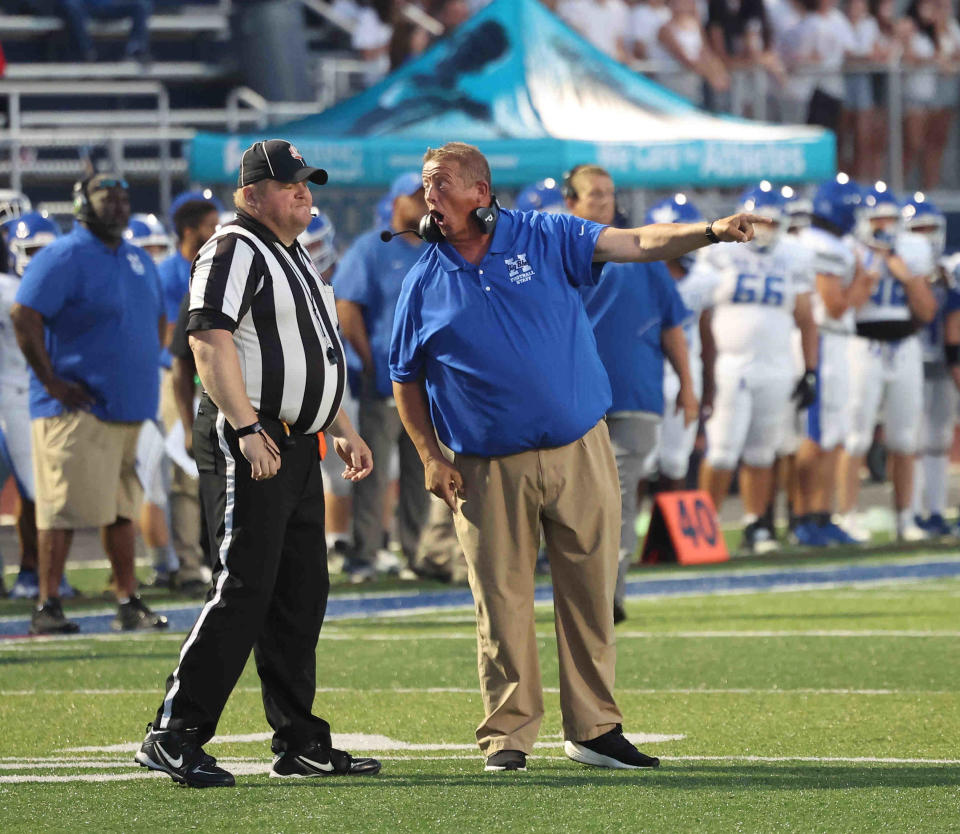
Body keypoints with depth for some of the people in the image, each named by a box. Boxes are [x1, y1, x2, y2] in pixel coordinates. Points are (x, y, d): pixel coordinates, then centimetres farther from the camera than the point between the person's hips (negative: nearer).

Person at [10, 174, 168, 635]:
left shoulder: (139, 261, 15)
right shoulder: (62, 258, -10)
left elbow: (157, 319, 30)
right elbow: (23, 316, -18)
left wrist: (143, 370, 17)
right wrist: (51, 382, -17)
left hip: (129, 406, 8)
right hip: (77, 407, -8)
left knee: (122, 508, 11)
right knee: (63, 507, -7)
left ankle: (128, 602, 16)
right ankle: (47, 606, -4)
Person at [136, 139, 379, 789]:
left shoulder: (298, 260, 22)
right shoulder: (235, 252, -8)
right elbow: (211, 340, -19)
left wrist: (343, 430, 26)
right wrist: (246, 428, -27)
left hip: (298, 445, 10)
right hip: (249, 444, -10)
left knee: (302, 594, 9)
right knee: (245, 588, -14)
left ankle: (300, 743, 14)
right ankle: (174, 736, -14)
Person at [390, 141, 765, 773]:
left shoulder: (546, 240, 2)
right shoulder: (425, 283, 5)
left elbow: (637, 244, -5)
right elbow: (406, 380, 13)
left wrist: (711, 232, -20)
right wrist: (431, 456, 3)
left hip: (579, 453, 0)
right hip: (490, 470, 0)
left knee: (591, 590, 3)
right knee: (502, 600, -2)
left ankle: (594, 728, 11)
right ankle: (508, 735, 7)